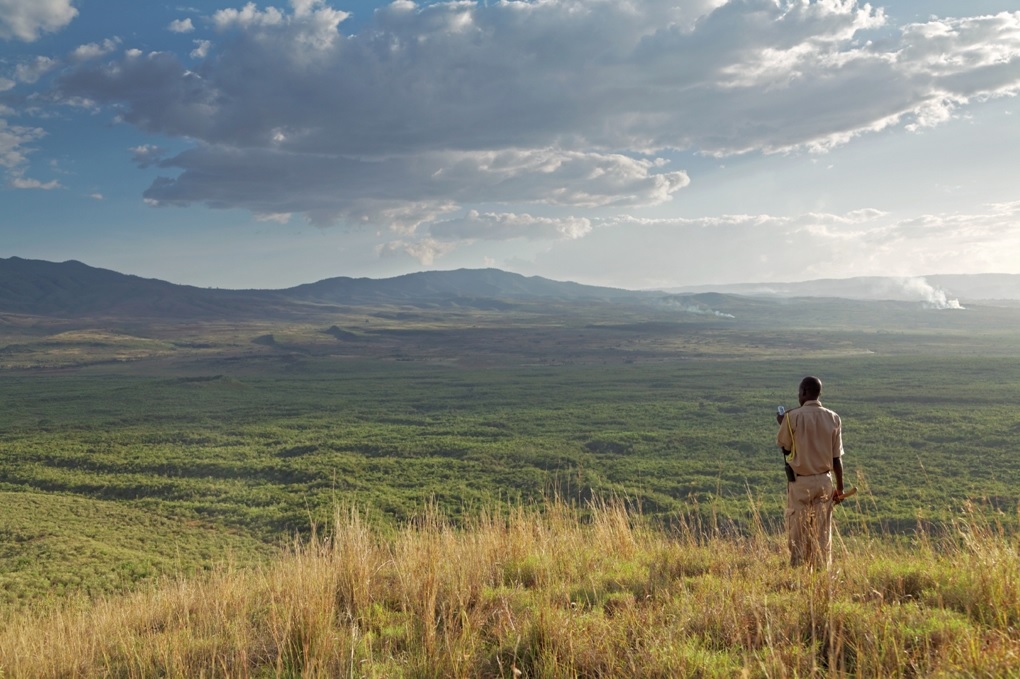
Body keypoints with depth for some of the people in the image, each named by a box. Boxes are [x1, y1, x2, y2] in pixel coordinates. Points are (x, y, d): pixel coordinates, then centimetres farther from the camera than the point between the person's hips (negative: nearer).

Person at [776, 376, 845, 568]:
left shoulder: (793, 417, -12)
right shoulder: (833, 418, 0)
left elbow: (784, 446, 1)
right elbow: (837, 458, 4)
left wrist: (782, 423, 17)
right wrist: (840, 487, 12)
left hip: (800, 481, -4)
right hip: (824, 480, 4)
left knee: (798, 530, 4)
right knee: (823, 531, 10)